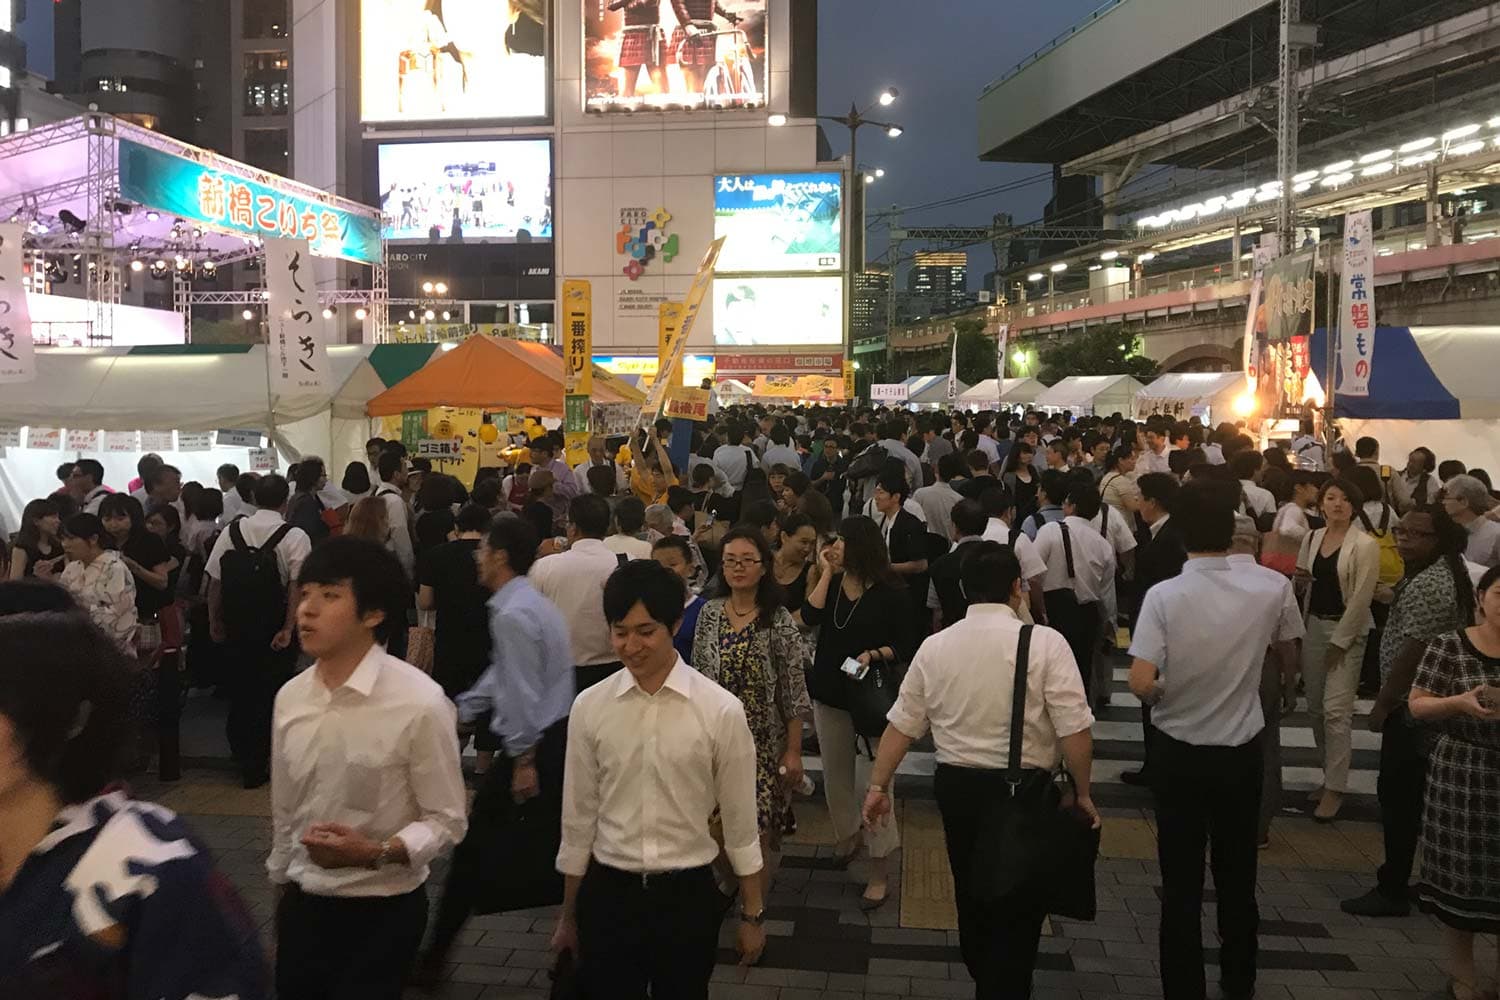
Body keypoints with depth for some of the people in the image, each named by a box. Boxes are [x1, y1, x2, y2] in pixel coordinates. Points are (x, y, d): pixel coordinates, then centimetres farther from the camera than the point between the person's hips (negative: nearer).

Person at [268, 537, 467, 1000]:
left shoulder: (420, 702, -20)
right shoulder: (290, 697, -2)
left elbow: (447, 821, -14)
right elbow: (284, 812, 9)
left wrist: (375, 853, -27)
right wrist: (280, 888, 16)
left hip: (382, 911, -5)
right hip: (303, 902, 5)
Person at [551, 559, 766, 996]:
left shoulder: (721, 711, -12)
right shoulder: (589, 707, -6)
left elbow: (739, 821, -3)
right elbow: (578, 817, 3)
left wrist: (753, 914, 4)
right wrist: (568, 915, 11)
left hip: (687, 895, -1)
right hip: (607, 894, 1)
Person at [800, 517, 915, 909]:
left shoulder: (890, 592, -11)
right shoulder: (832, 583, 4)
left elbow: (904, 647, -7)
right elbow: (810, 617, -13)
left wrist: (875, 654, -24)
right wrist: (826, 573, -12)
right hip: (828, 693, 6)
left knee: (872, 781, -5)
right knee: (836, 774, 19)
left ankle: (879, 872, 5)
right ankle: (847, 835, 43)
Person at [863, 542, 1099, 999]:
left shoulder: (934, 646, 0)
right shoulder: (1045, 643, -13)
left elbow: (902, 724, 4)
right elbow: (1075, 729, -15)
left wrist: (878, 785, 12)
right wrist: (1083, 792, -2)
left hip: (955, 786, 5)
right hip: (1024, 791, -5)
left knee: (972, 893, 24)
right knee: (1018, 907, 9)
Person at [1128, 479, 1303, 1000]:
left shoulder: (1164, 595, -20)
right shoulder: (1273, 588, -12)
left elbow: (1141, 684, -25)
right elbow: (1284, 651, 8)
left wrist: (1168, 690, -4)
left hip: (1178, 751, -2)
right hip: (1242, 751, 3)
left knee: (1181, 880, 10)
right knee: (1237, 876, 21)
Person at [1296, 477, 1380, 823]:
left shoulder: (1365, 545, -10)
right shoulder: (1311, 538, 7)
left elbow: (1361, 598, -13)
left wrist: (1340, 641, -13)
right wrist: (1299, 579, -5)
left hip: (1347, 630, -6)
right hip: (1313, 626, 6)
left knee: (1335, 710, -10)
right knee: (1315, 707, 10)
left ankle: (1335, 788, -2)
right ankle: (1332, 774, 25)